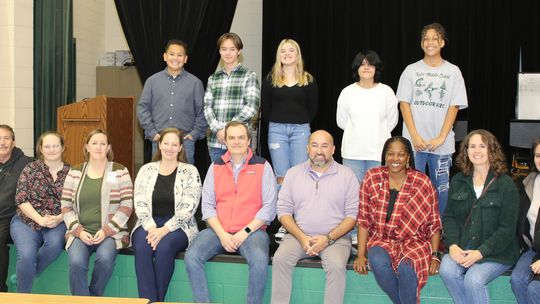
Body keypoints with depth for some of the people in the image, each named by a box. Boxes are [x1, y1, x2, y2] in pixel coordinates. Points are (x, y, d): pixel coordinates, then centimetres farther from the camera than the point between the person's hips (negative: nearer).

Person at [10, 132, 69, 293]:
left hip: (57, 222, 1)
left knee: (55, 243, -33)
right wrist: (40, 219, -15)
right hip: (27, 220, 0)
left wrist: (59, 219, -16)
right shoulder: (31, 169, 4)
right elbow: (21, 199, -2)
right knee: (27, 254, -27)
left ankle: (25, 275, -7)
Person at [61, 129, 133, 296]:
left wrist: (106, 231, -11)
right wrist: (79, 231, -7)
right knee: (76, 263, -28)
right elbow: (66, 206, 8)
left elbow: (127, 205, -2)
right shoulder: (75, 172, 11)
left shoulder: (120, 171, 3)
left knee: (104, 258, -30)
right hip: (80, 232, 2)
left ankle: (94, 298, -4)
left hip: (111, 232, -1)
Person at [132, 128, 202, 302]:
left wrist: (165, 230, -19)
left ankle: (158, 299, -17)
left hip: (178, 226, -2)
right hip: (149, 225, 2)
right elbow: (140, 204, 2)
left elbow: (188, 208, -8)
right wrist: (152, 228, -15)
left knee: (164, 246, -33)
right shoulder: (146, 170, 10)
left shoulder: (190, 172, 2)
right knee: (142, 246, -30)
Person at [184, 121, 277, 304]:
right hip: (218, 230, 3)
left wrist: (245, 232, -10)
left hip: (252, 230, -3)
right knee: (191, 256, -22)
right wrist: (222, 235, -7)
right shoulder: (215, 167, 14)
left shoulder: (262, 167, 6)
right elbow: (207, 205, 7)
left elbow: (269, 207, -1)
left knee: (259, 260, -33)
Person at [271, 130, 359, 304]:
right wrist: (302, 237, -9)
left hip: (335, 237, -2)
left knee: (337, 266, -31)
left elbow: (352, 215, 0)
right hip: (299, 235, 2)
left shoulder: (347, 175, 4)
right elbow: (283, 211, 6)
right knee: (280, 260, -25)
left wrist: (328, 238, -12)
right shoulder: (293, 173, 10)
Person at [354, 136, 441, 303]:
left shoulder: (422, 183, -3)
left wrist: (435, 255, -6)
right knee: (379, 264, -31)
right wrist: (361, 255, -4)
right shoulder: (372, 178, 0)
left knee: (406, 268, -33)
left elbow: (434, 223, 2)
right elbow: (363, 219, 1)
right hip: (381, 240, 2)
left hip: (414, 241, -1)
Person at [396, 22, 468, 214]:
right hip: (414, 141, 0)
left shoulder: (453, 72, 5)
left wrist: (441, 138, -8)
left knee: (441, 188, 5)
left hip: (441, 143, 0)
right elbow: (404, 104, 2)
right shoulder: (411, 70, 5)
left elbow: (454, 107, 1)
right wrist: (415, 137, -8)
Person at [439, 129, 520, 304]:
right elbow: (449, 217, 7)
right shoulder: (458, 181, 11)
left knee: (473, 279, -28)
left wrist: (480, 253, -18)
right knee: (446, 270, -25)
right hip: (462, 248, 4)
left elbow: (507, 229, -8)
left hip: (496, 252, -4)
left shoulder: (506, 185, -5)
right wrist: (452, 245, -12)